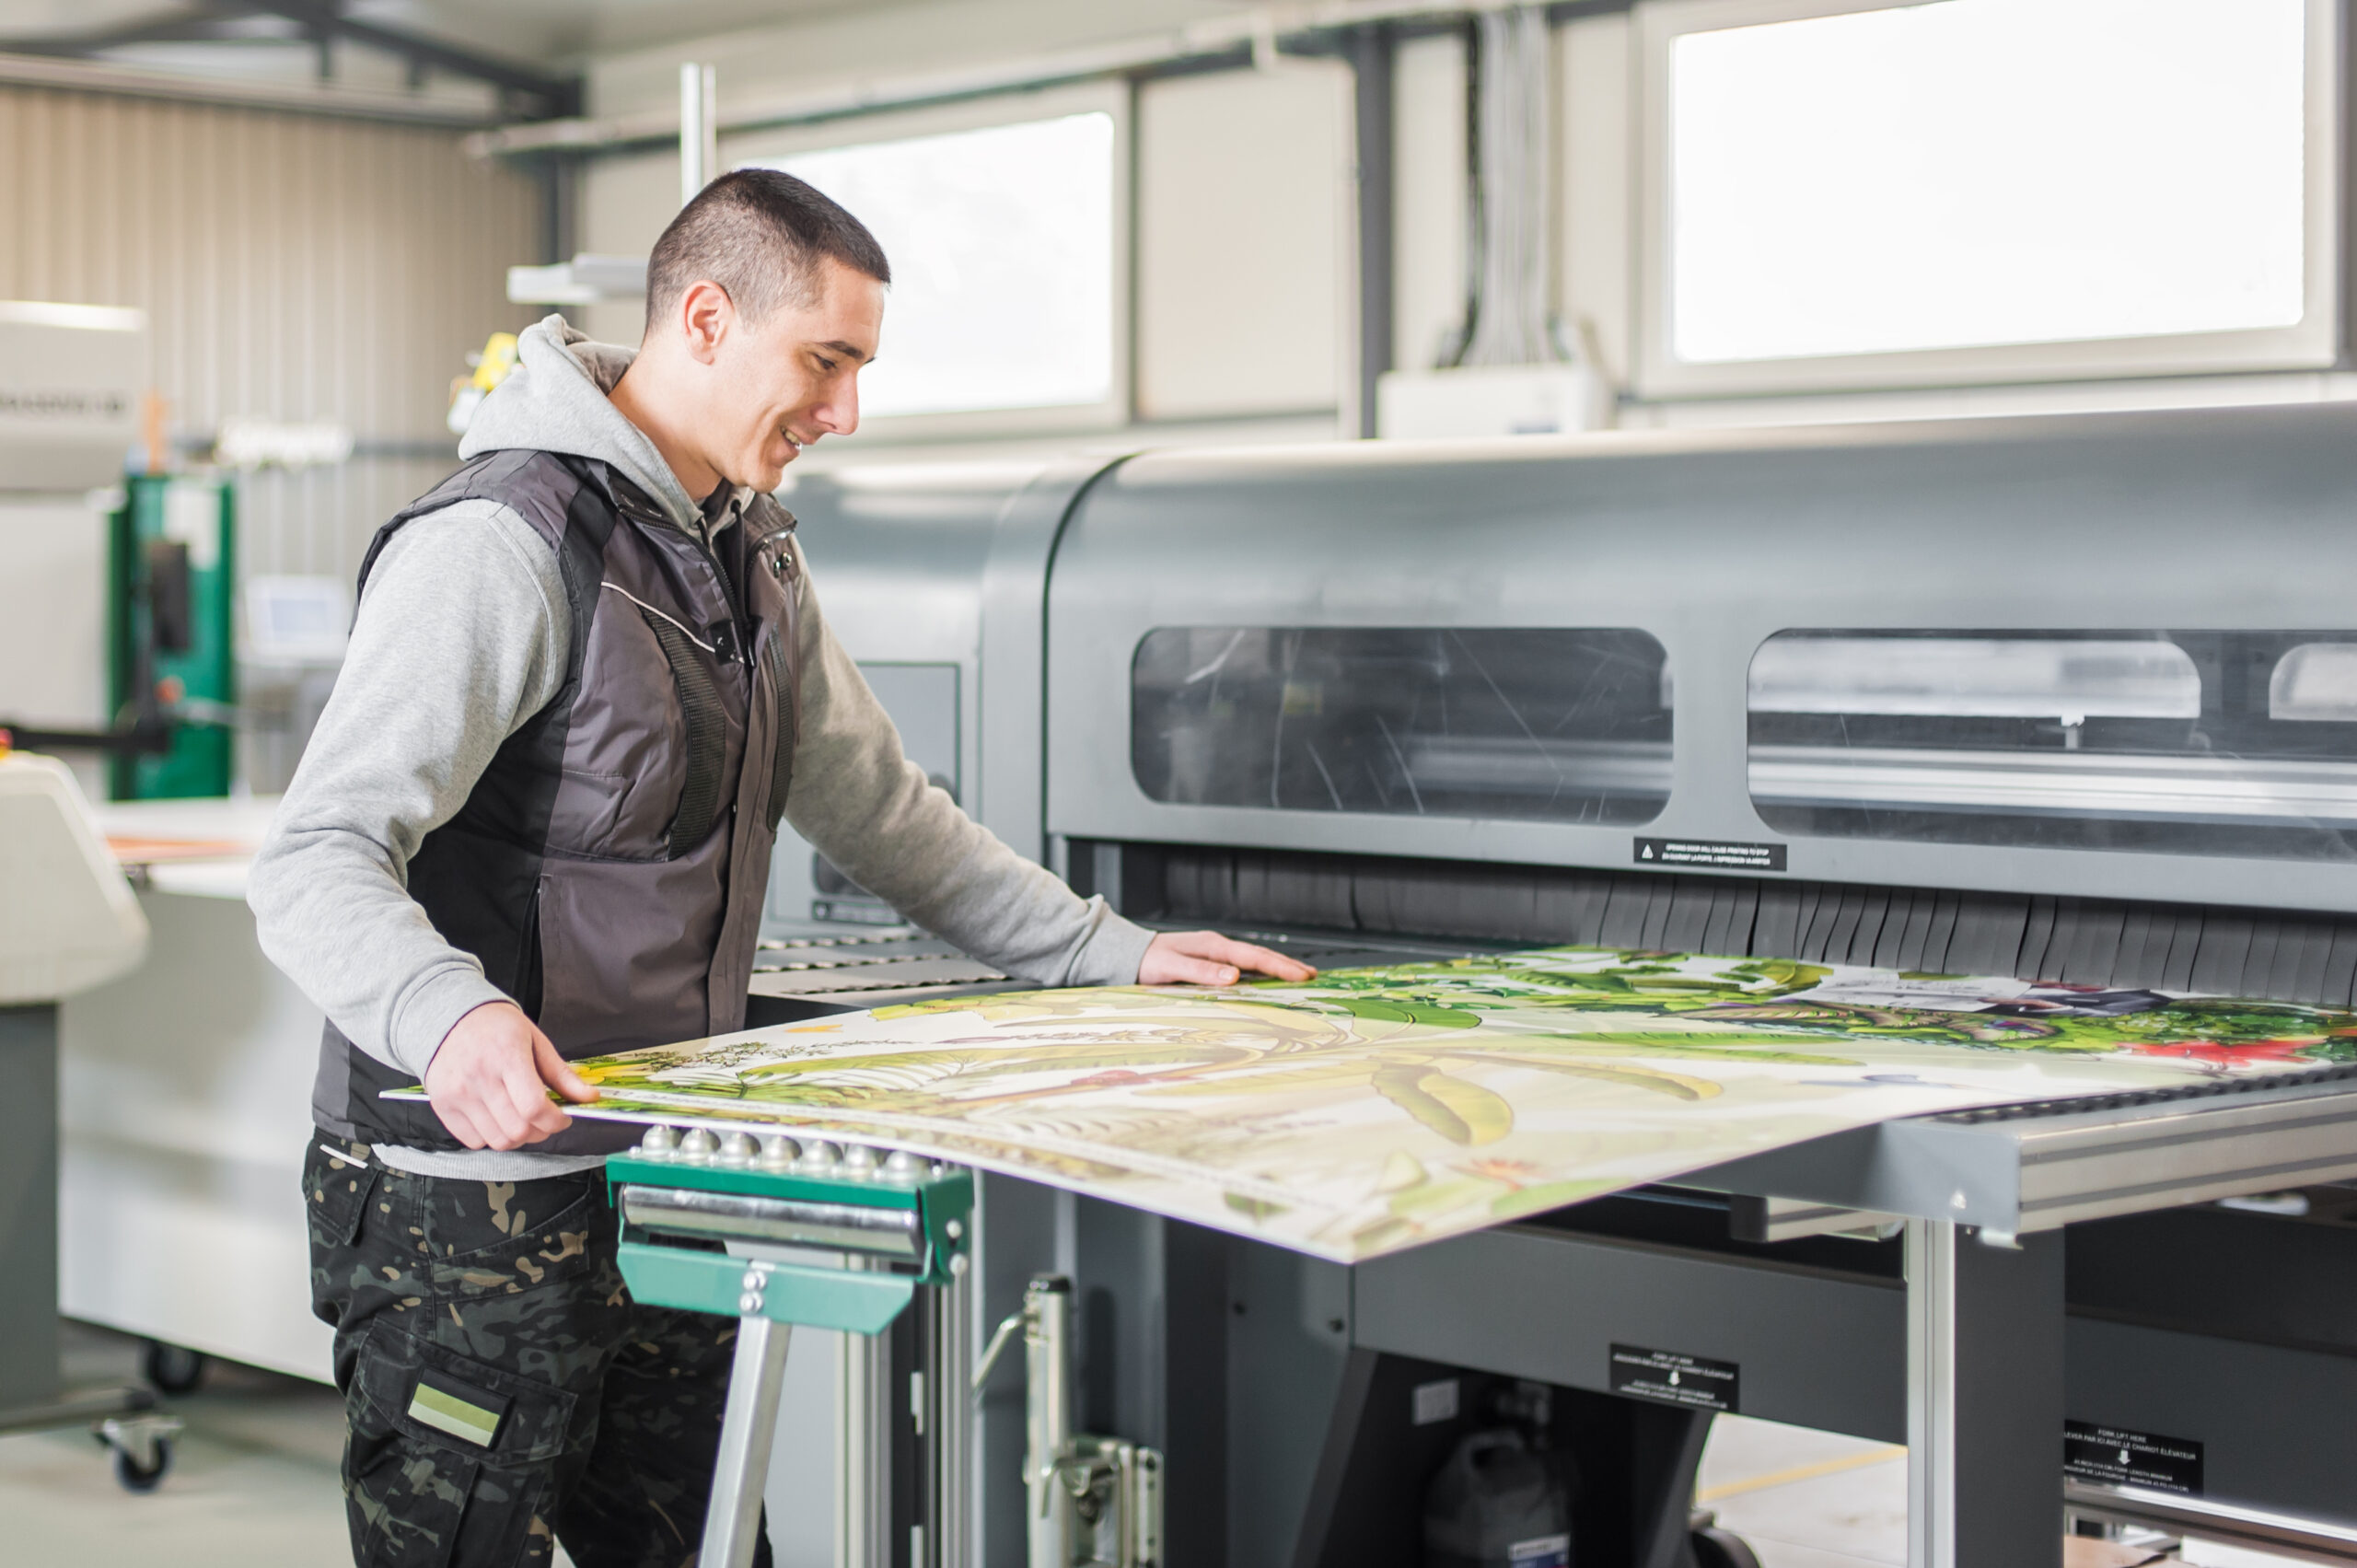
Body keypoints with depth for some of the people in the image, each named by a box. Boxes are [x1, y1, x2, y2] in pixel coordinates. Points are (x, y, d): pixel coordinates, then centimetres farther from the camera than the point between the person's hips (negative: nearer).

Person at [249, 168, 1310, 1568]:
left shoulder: (751, 556, 15)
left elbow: (880, 807, 25)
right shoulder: (502, 543, -16)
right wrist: (449, 1013, -43)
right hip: (473, 1206, -8)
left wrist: (1105, 951, 19)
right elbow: (320, 862, -23)